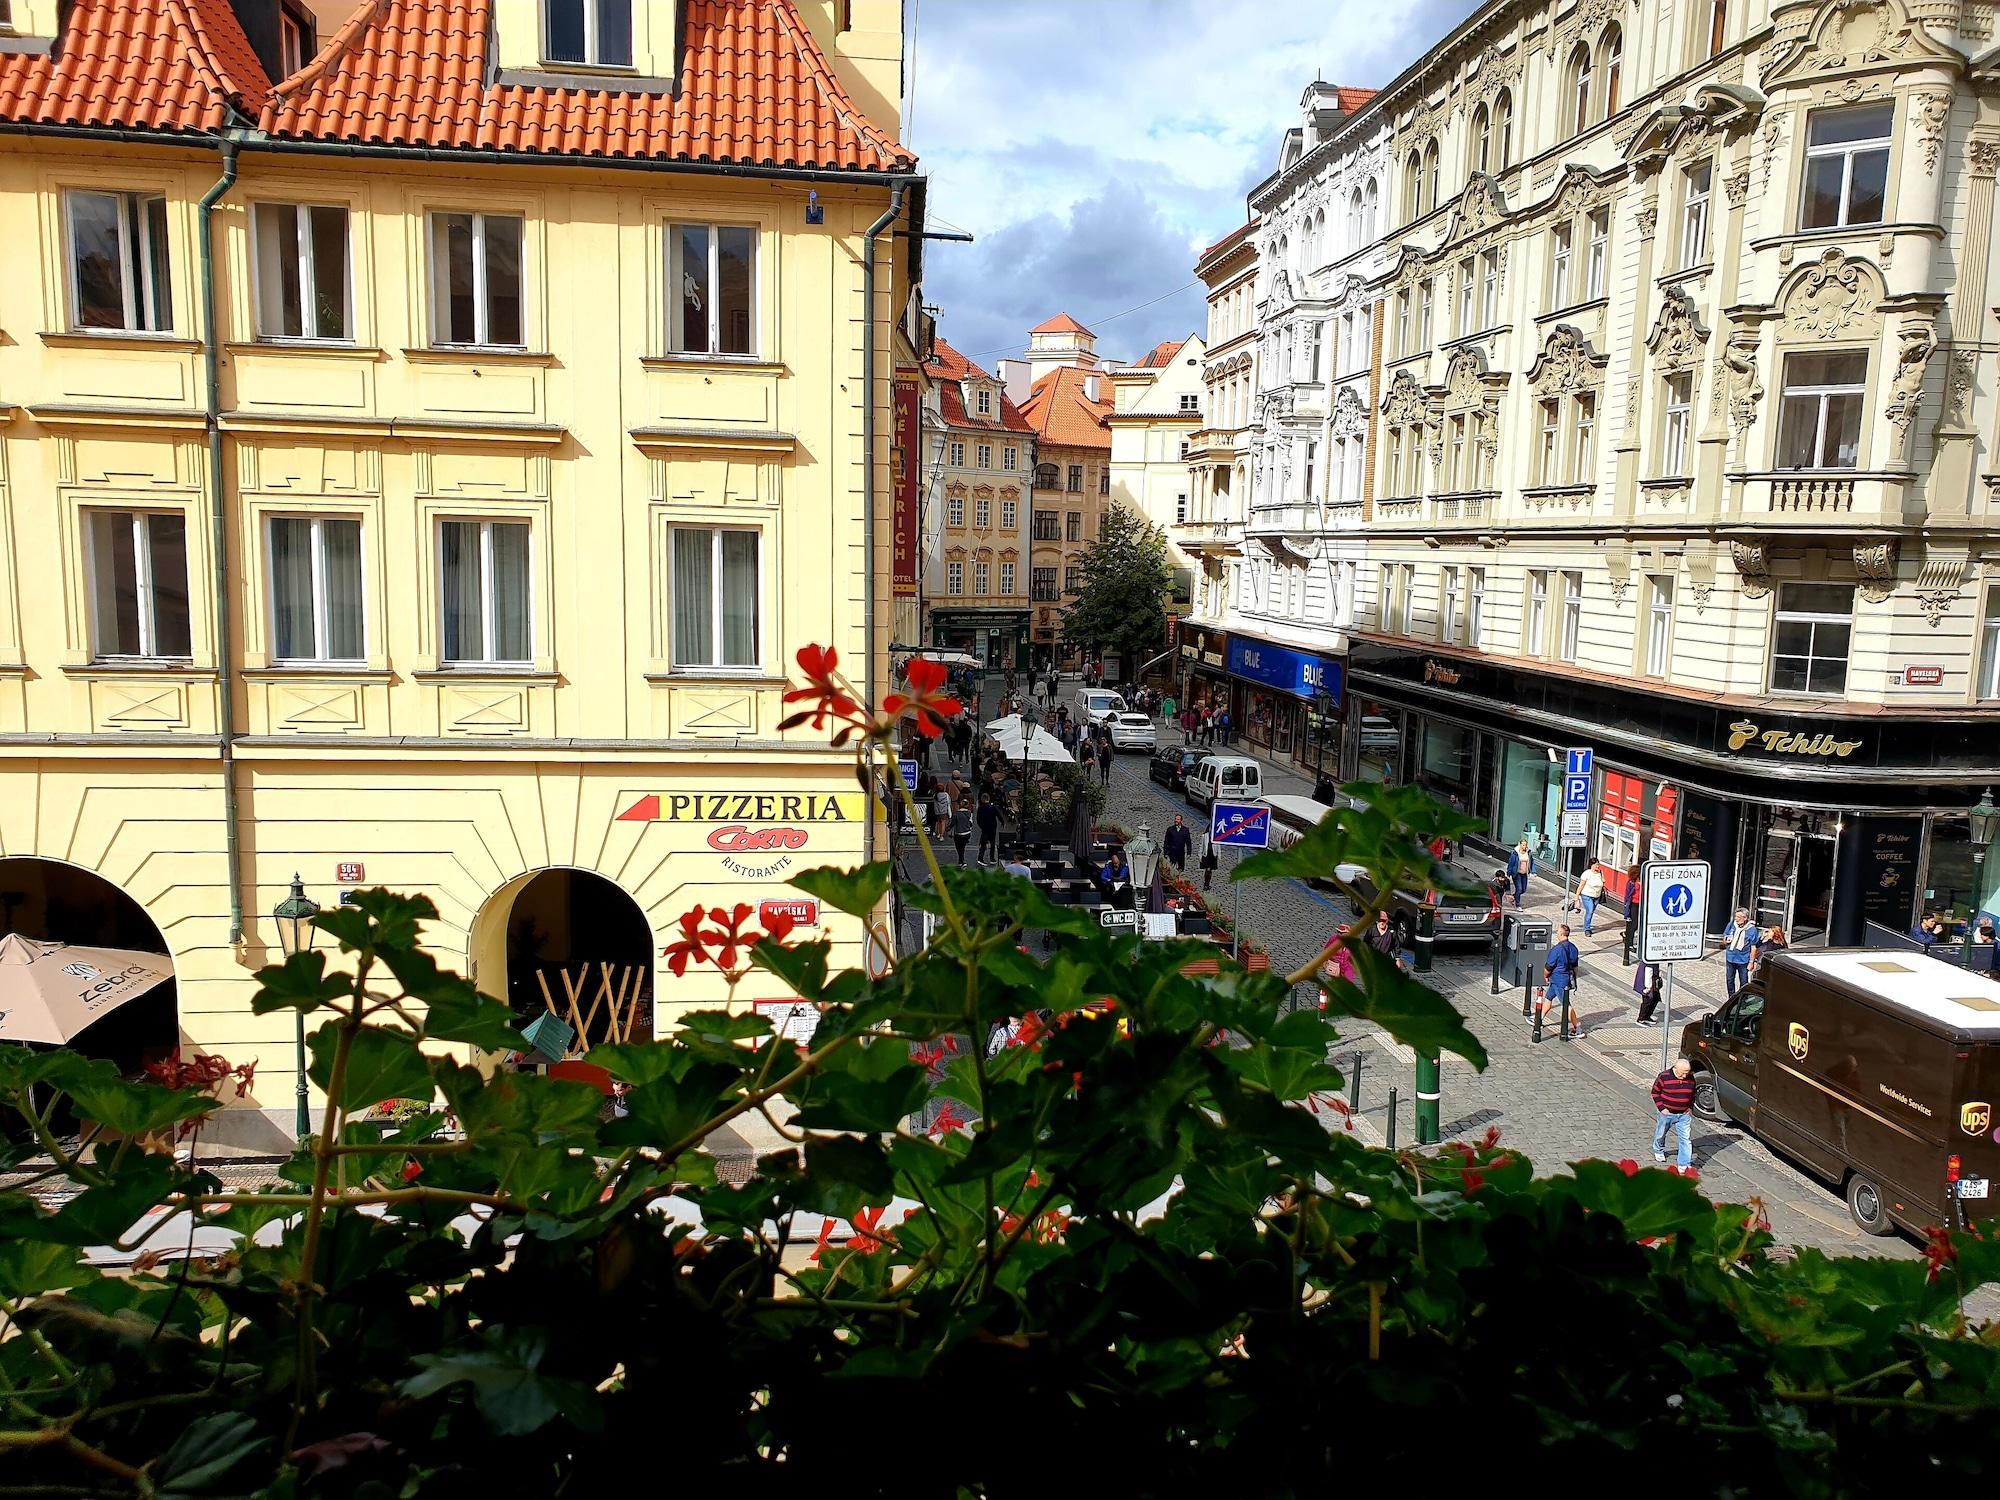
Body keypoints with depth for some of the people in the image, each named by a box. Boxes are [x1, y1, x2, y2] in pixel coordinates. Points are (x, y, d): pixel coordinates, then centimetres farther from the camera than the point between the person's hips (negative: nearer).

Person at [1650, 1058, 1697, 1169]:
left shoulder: (1690, 1078, -5)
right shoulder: (1664, 1077, -17)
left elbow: (1693, 1093, 13)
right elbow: (1655, 1092, -7)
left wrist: (1690, 1107, 4)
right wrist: (1661, 1108, -11)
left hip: (1683, 1114, 2)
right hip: (1667, 1113, -2)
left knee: (1686, 1139, -5)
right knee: (1660, 1134, 17)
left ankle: (1685, 1164, 2)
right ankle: (1659, 1151, 46)